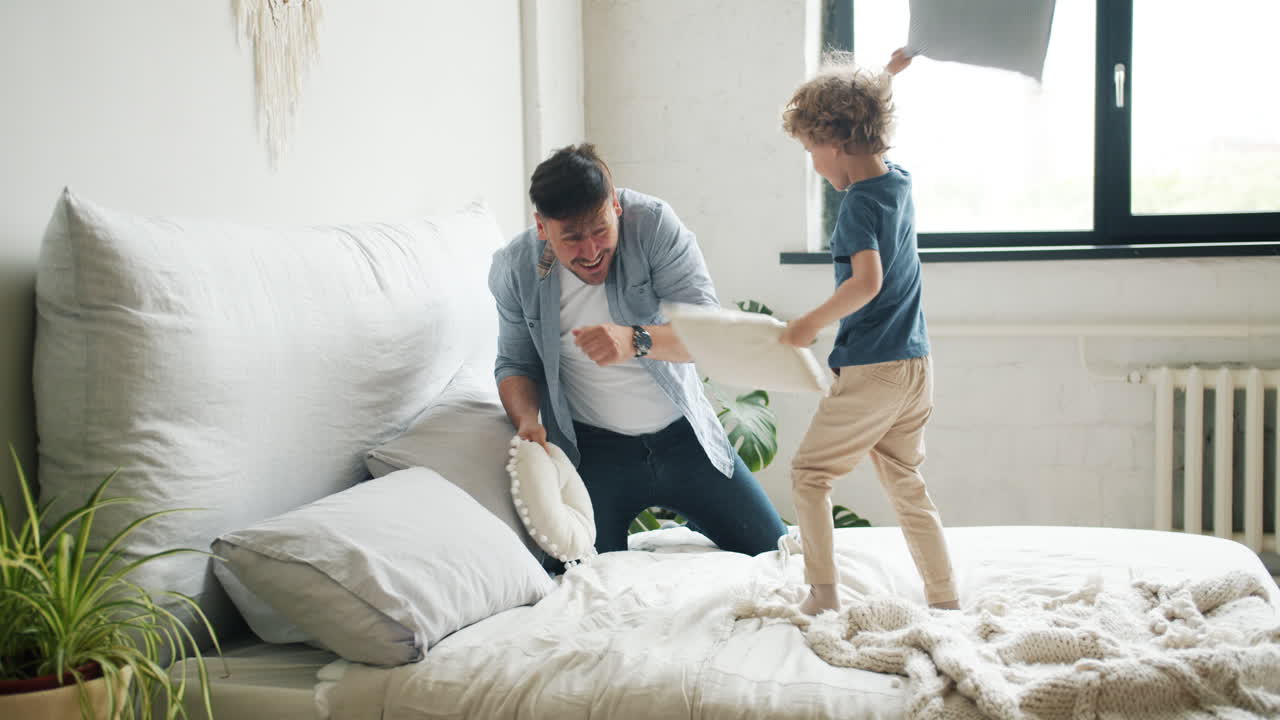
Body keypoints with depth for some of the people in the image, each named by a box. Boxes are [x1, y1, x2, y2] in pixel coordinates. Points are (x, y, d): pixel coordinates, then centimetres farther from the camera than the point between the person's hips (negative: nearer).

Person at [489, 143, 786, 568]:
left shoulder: (653, 224, -16)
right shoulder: (514, 270, -9)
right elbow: (515, 363, 3)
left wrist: (636, 340, -42)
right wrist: (527, 420, -19)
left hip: (683, 437, 0)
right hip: (593, 449, 0)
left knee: (775, 556, 5)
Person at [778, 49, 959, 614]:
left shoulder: (859, 203, -14)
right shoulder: (899, 182, 11)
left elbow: (867, 280, -29)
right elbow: (871, 115, 34)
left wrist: (812, 323, -22)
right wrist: (889, 76, 32)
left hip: (870, 371, -9)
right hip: (917, 366, 9)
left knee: (810, 472, 2)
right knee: (906, 487, 14)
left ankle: (823, 593, -3)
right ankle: (946, 601, 16)